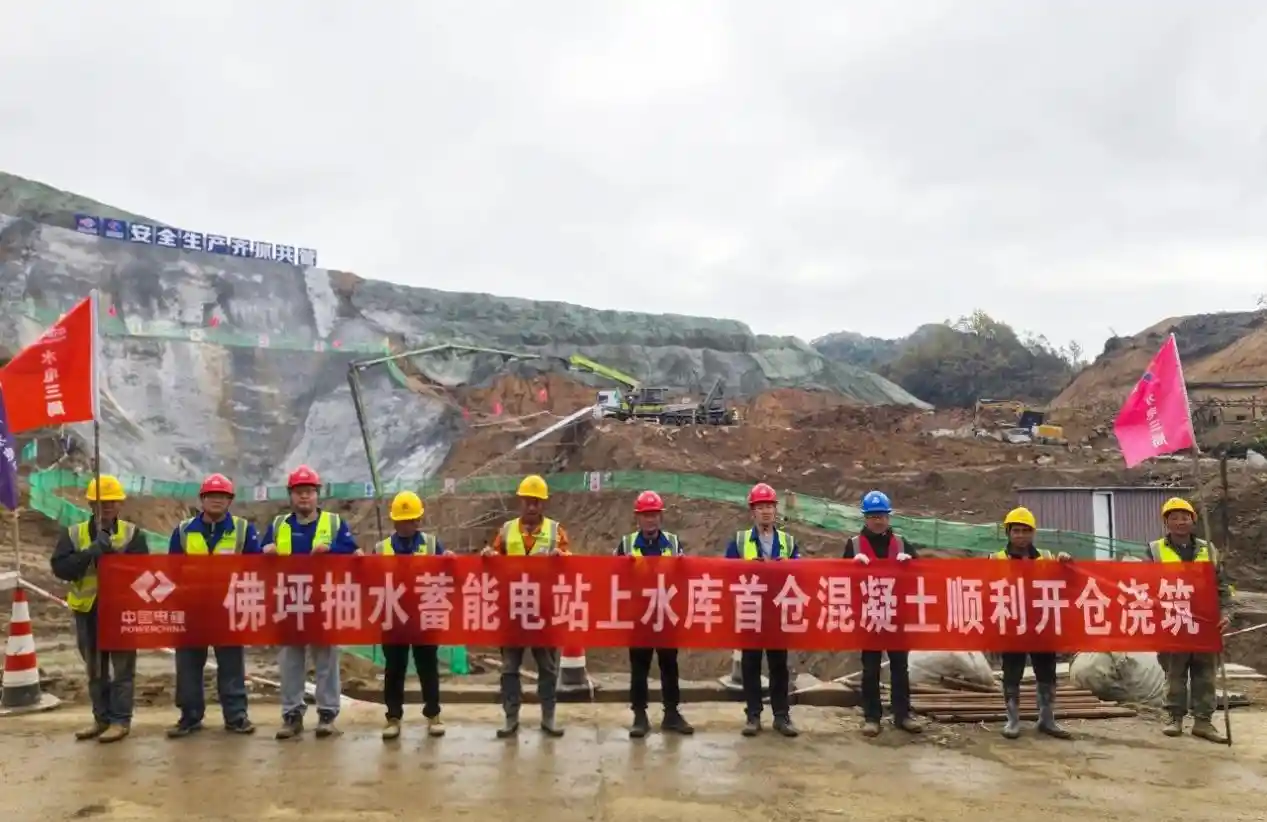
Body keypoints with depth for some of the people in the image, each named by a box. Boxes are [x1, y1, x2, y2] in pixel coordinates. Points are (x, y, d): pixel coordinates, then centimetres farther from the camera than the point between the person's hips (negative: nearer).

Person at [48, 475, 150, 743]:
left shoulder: (133, 534, -2)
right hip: (88, 610, 3)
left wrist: (111, 551, -24)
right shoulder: (73, 534, 3)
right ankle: (101, 718, 25)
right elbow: (59, 567, -10)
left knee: (122, 668, 2)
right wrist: (90, 552, -23)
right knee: (95, 670, 14)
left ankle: (120, 720, 9)